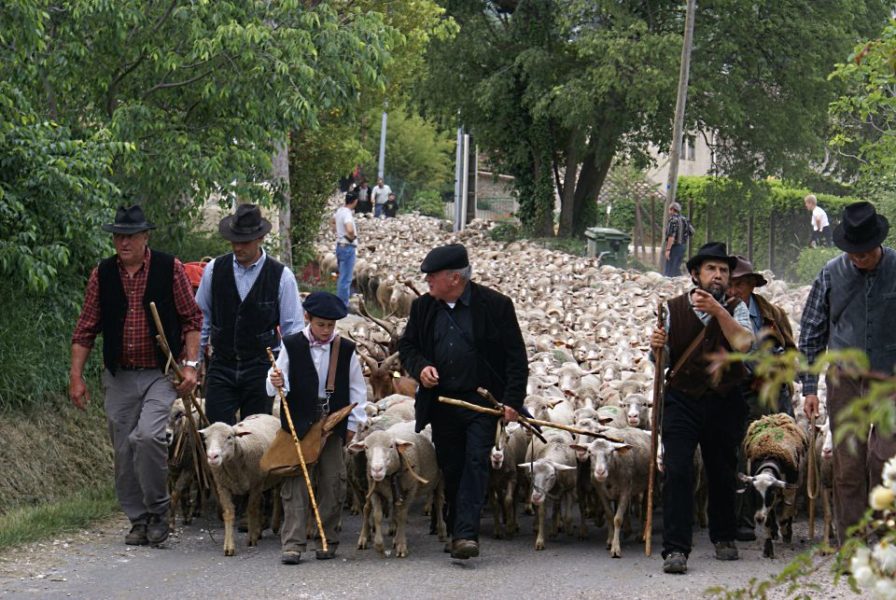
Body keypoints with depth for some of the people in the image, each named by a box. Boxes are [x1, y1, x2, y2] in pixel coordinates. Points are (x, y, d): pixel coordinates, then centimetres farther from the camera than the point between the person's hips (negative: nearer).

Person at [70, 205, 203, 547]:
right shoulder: (102, 275, 5)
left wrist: (190, 365, -8)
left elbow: (192, 319, 2)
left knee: (148, 436, -22)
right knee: (124, 451, 4)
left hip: (160, 374, -4)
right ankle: (138, 520, 18)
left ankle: (158, 511, -5)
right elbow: (86, 329, 9)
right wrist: (76, 376, 4)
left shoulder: (170, 269, -2)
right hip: (119, 375, 4)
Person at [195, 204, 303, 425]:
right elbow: (201, 317, 10)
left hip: (260, 370, -1)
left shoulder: (281, 276, -5)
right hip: (221, 368, 1)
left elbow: (293, 329, 0)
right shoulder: (214, 270, 1)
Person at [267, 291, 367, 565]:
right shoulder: (291, 346, -1)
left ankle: (328, 540, 14)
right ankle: (292, 543, -8)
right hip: (299, 424, -2)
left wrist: (353, 424, 7)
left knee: (332, 483, 4)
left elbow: (357, 389, 10)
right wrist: (277, 383, -21)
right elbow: (277, 383, 2)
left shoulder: (346, 350, 3)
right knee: (296, 484, -6)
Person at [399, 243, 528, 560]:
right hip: (440, 401, 4)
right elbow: (406, 346, 17)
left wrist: (513, 400, -10)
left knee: (475, 463, -14)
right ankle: (457, 532, 22)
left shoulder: (495, 305, -7)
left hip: (481, 401, -4)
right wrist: (420, 367, -6)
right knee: (451, 470, 10)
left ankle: (466, 534, -19)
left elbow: (516, 356, -4)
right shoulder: (423, 307, 6)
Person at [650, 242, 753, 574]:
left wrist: (718, 310, -24)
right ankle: (675, 549, -14)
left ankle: (723, 538, 33)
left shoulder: (736, 309, 2)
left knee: (722, 472, 13)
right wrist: (657, 347, -14)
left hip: (724, 403, 1)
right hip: (682, 400, -1)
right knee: (676, 471, -13)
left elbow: (743, 343, -18)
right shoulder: (675, 308, 3)